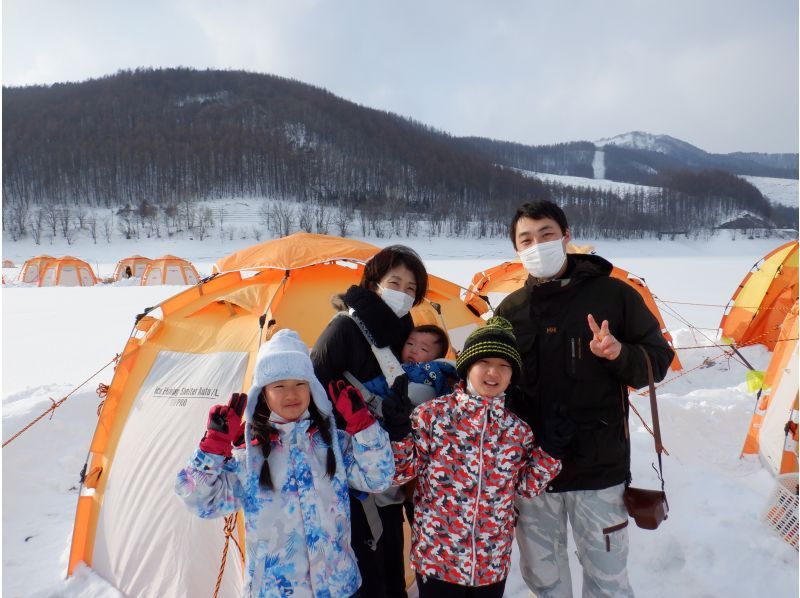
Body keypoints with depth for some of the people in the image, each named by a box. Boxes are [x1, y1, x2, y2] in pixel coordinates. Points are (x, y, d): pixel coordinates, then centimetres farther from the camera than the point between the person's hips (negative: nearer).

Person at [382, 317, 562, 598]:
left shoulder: (518, 428, -1)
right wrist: (398, 433, -23)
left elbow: (527, 487, 6)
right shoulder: (432, 414, -12)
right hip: (436, 556, -3)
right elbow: (403, 471, -7)